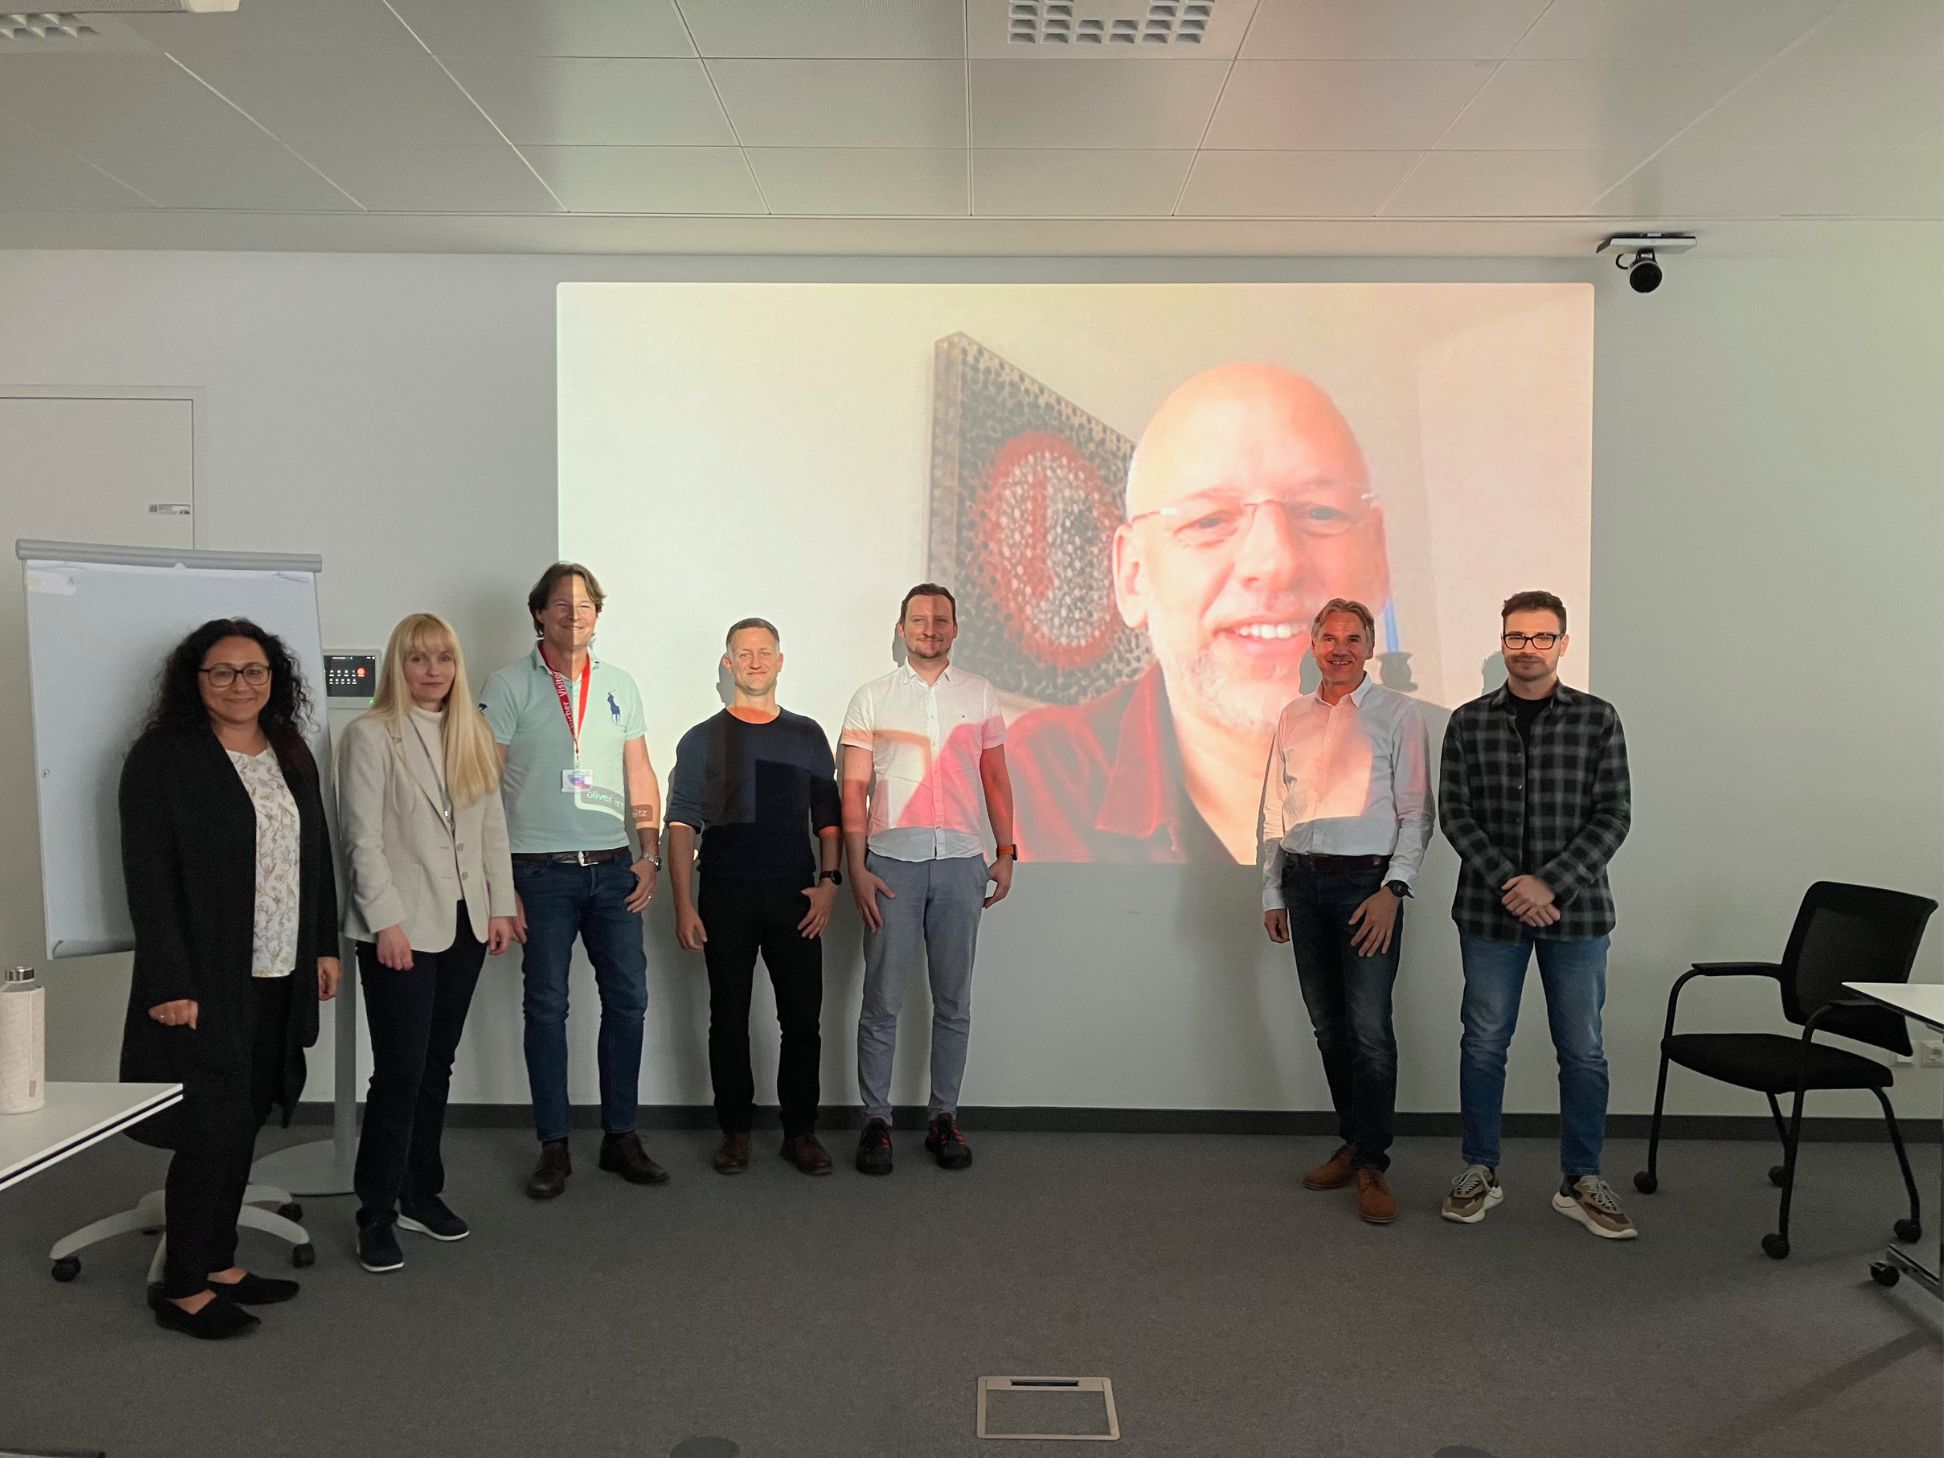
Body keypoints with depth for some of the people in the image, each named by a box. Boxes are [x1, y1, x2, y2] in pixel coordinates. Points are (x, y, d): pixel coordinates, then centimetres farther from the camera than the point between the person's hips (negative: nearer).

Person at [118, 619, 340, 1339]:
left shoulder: (292, 757, 12)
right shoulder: (162, 758, -9)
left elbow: (316, 856, 17)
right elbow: (147, 876, -13)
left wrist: (324, 946, 13)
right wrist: (169, 983, -17)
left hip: (278, 978, 6)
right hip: (206, 981, -6)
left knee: (243, 1122, 13)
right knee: (214, 1128, -3)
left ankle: (219, 1262, 25)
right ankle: (181, 1286, 12)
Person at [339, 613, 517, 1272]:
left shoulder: (474, 734, 11)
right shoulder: (371, 735, -6)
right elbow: (363, 837, -10)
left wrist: (500, 905, 7)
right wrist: (387, 922, -14)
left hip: (464, 923, 6)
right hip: (401, 930, -5)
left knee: (437, 1064, 13)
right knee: (401, 1071, -4)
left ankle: (421, 1193, 26)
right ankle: (376, 1215, 9)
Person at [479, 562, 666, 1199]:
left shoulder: (619, 685, 11)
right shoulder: (509, 687, -1)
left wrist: (649, 854, 3)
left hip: (612, 866, 4)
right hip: (542, 871, -3)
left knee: (628, 999, 5)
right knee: (547, 1007, 3)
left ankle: (621, 1136, 18)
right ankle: (554, 1146, 15)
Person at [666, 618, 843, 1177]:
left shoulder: (807, 736, 12)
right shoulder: (702, 740, 6)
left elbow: (828, 816, 12)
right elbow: (681, 824, 1)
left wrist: (828, 881, -1)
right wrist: (683, 905, -7)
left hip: (796, 897, 1)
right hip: (726, 897, -1)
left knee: (803, 1019, 1)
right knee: (729, 1020, 6)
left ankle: (800, 1131, 14)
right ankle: (735, 1131, 18)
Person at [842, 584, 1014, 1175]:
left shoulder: (979, 695, 11)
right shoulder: (872, 698, 5)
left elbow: (996, 778, 14)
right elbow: (853, 788, 2)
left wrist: (1006, 851, 6)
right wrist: (856, 868, -6)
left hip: (960, 861, 2)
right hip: (892, 860, -2)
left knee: (953, 1000, 7)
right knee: (882, 999, 1)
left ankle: (944, 1117, 17)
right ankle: (876, 1120, 10)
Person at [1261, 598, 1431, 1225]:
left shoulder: (1398, 714, 1)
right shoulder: (1293, 717, 13)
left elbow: (1416, 812, -3)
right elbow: (1274, 810, 15)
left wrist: (1393, 890, -13)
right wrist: (1272, 893, 11)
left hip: (1367, 879, -4)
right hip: (1303, 880, 5)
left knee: (1369, 1027, -9)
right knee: (1327, 1025, 10)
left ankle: (1371, 1164, 1)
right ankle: (1351, 1143, 22)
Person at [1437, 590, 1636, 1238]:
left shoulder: (1597, 719, 1)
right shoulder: (1468, 722, 3)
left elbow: (1613, 815, -4)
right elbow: (1454, 813, -1)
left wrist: (1551, 883, -15)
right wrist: (1508, 884, -13)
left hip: (1576, 909, 0)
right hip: (1489, 911, 0)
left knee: (1582, 1050, 7)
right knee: (1484, 1043, 8)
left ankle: (1581, 1181, 21)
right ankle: (1480, 1171, 21)